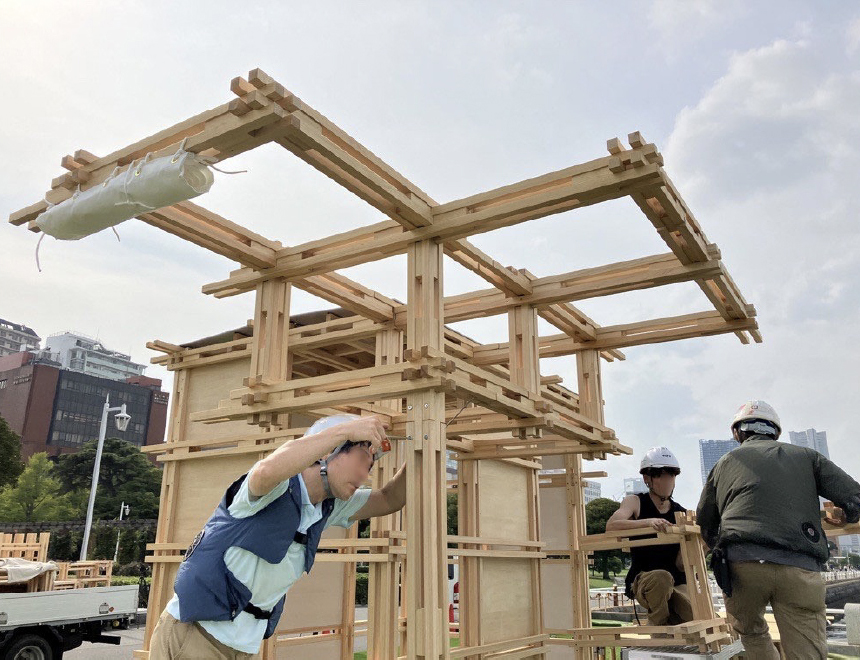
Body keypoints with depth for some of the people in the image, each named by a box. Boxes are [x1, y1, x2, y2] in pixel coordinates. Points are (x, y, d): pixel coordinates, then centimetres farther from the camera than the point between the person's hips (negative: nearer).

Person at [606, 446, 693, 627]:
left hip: (677, 583, 3)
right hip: (643, 582, -3)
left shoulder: (681, 513, 8)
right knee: (662, 577, -37)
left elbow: (682, 564, 2)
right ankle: (657, 626, -10)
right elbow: (611, 526, -23)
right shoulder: (635, 502, 0)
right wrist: (648, 522, -36)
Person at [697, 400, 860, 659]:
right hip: (801, 569, 0)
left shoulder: (726, 462, 22)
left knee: (750, 631, 25)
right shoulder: (806, 456, 21)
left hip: (743, 562, 0)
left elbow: (705, 524, 26)